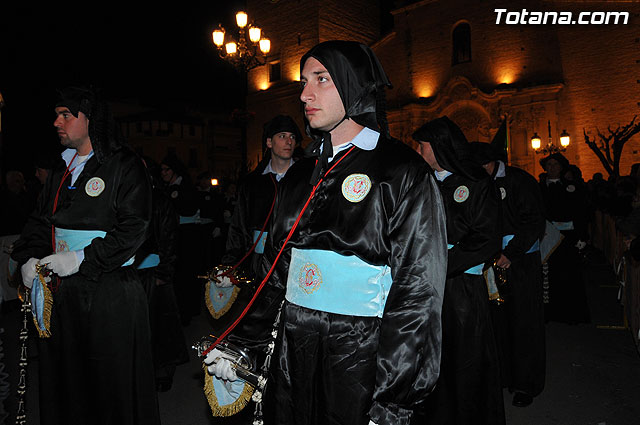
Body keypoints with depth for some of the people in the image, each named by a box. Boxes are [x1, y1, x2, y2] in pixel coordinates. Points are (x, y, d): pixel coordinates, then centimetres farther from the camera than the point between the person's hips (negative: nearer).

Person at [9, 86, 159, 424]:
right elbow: (41, 220, 18)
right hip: (62, 290, 7)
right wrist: (29, 257, 0)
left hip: (109, 293, -7)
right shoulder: (61, 171, 15)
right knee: (62, 378, 16)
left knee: (110, 382, 4)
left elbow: (132, 229, -15)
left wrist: (80, 260, -19)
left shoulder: (124, 165, -8)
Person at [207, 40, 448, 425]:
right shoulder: (300, 176, 9)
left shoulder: (404, 173, -10)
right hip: (292, 362, 6)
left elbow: (417, 293, -14)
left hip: (363, 364, -5)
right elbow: (275, 273, 12)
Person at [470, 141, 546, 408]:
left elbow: (535, 222, -11)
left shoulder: (519, 181, -7)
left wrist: (510, 254, -18)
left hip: (521, 263, -5)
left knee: (524, 324, 3)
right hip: (492, 264, 5)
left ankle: (526, 385, 15)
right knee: (497, 322, 8)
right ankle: (503, 376, 23)